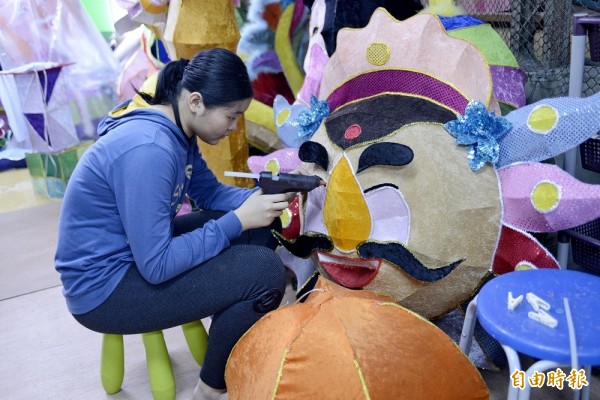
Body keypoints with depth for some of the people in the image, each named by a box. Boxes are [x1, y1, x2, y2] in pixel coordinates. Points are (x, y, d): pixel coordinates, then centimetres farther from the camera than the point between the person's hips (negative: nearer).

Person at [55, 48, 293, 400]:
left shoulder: (176, 130, -2)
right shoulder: (148, 149, -30)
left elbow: (209, 191, 10)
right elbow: (158, 266, -28)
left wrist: (259, 198, -9)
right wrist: (239, 220, -23)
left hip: (141, 252, 9)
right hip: (105, 287, -9)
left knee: (263, 226, 5)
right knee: (265, 271, -20)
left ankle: (228, 335, 18)